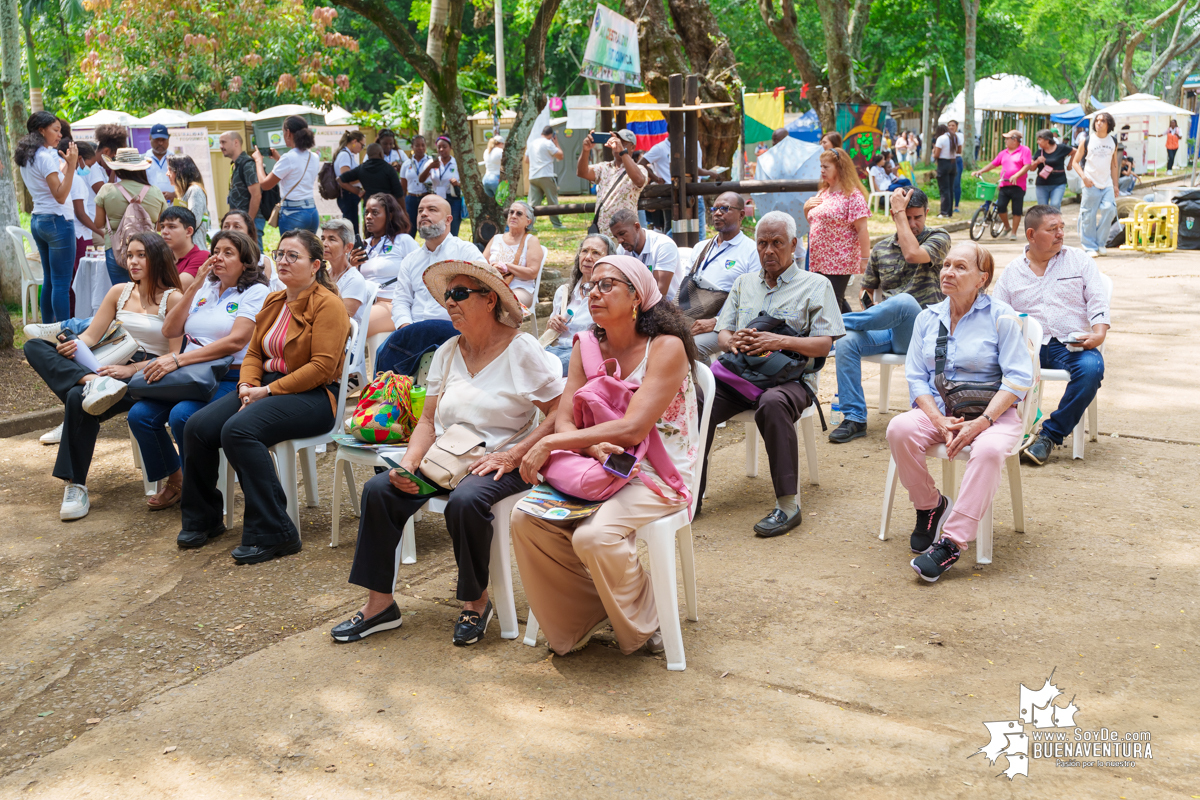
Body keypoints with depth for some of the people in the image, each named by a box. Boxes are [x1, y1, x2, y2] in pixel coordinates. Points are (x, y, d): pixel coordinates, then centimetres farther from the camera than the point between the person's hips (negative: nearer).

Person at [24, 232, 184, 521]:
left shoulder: (173, 299, -3)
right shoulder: (120, 292, 15)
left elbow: (178, 356, -11)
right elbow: (91, 335, 12)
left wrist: (131, 370, -22)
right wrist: (73, 344, -13)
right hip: (114, 370, 7)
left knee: (78, 399, -33)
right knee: (34, 346, -9)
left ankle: (76, 487, -24)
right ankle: (91, 383, -36)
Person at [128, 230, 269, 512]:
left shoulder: (256, 292, -2)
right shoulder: (205, 288, 19)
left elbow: (235, 341, -17)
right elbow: (170, 330, 10)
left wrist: (178, 359, -22)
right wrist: (194, 286, 1)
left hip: (231, 378, -6)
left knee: (182, 416, -31)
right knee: (139, 415, -15)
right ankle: (174, 481, 6)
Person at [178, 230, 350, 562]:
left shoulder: (328, 304, -9)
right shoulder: (273, 301, 17)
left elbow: (322, 367, -17)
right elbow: (254, 353, 18)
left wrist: (269, 391, -17)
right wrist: (248, 386, -4)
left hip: (312, 396, -8)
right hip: (265, 387, 8)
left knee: (239, 431, -31)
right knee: (198, 427, -11)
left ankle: (272, 533, -23)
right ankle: (202, 519, 9)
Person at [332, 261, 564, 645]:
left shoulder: (523, 350, -7)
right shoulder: (446, 353, 11)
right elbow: (429, 419, 11)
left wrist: (512, 456, -19)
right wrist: (409, 463, -8)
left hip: (499, 463, -5)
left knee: (465, 501, -36)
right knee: (378, 489, -16)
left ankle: (476, 601, -11)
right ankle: (380, 603, -8)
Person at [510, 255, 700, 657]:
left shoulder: (667, 347, -13)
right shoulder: (588, 345, 6)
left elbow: (632, 429, -23)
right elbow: (564, 419, 0)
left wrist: (550, 444, -24)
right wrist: (590, 445, -24)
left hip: (659, 474, -6)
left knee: (594, 536, -31)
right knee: (525, 518, -16)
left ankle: (643, 625, -1)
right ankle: (581, 618, 5)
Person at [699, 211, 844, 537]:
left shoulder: (815, 285, 11)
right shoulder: (744, 283, 25)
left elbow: (823, 344, 0)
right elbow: (722, 332, 20)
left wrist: (781, 342, -16)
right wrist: (732, 341, -6)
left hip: (791, 377, -4)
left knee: (772, 403, -40)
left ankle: (788, 503, -33)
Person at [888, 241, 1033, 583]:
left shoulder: (1001, 316, -2)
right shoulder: (927, 318, 11)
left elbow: (1019, 378, -8)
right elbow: (915, 377, 6)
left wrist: (981, 423, -20)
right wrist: (939, 420, -12)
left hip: (992, 413, -3)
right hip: (937, 410, 3)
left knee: (989, 449, -37)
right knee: (899, 429, -29)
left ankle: (950, 544, -33)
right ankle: (930, 505, -4)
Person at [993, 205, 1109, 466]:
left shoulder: (1079, 260, 15)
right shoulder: (1013, 270, 16)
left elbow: (1097, 301, 8)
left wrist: (1099, 334, -11)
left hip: (1072, 344, 0)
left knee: (1091, 368, -35)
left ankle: (1050, 435, -22)